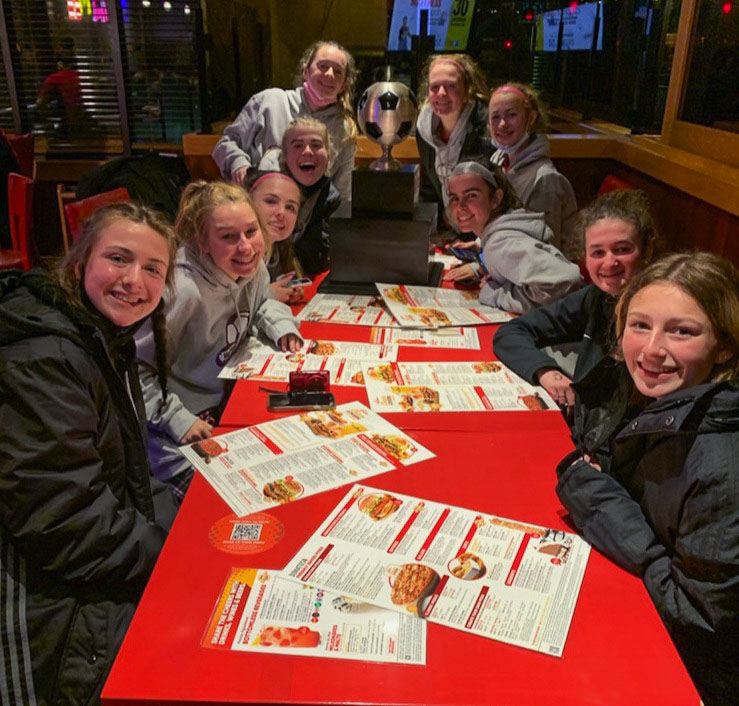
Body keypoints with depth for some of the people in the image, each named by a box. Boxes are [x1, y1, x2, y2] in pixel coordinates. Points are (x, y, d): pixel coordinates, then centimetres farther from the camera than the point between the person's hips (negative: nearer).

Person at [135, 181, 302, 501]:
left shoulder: (253, 267, -8)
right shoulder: (183, 290, -31)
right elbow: (133, 366, -22)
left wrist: (281, 325, -3)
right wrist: (177, 420, -23)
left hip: (225, 403, 8)